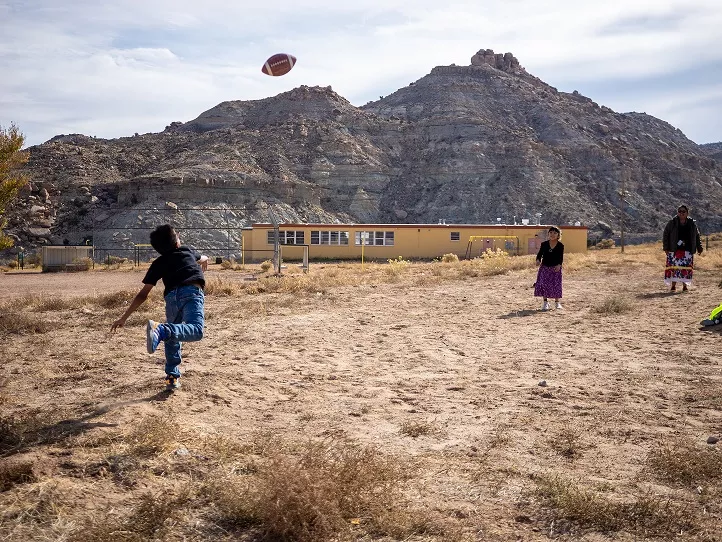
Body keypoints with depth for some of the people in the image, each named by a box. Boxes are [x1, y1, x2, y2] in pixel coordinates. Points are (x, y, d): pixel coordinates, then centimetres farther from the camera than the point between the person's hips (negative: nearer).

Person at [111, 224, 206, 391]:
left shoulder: (158, 263, 24)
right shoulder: (188, 252, 29)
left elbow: (143, 295, 15)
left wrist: (124, 318, 18)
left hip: (172, 296, 2)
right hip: (192, 293, -2)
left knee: (172, 339, 24)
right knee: (196, 330, -25)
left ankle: (172, 377, 20)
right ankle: (161, 330, -49)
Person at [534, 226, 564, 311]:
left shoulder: (560, 246, -4)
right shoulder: (544, 244, -1)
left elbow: (561, 257, -4)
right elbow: (539, 254, 3)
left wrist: (559, 265, -20)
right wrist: (538, 260, -17)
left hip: (555, 268, -1)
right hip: (545, 267, 1)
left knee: (556, 285, 0)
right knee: (543, 284, -5)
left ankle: (557, 302, 18)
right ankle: (545, 302, 9)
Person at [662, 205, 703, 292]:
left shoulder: (692, 224, 7)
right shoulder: (672, 223, 1)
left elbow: (697, 236, 16)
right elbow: (665, 235, 3)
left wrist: (699, 248, 13)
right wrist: (666, 248, -3)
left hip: (687, 251, 2)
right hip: (674, 250, -1)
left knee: (686, 268, 0)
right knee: (674, 267, -5)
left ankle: (685, 285, 9)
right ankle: (673, 285, 2)